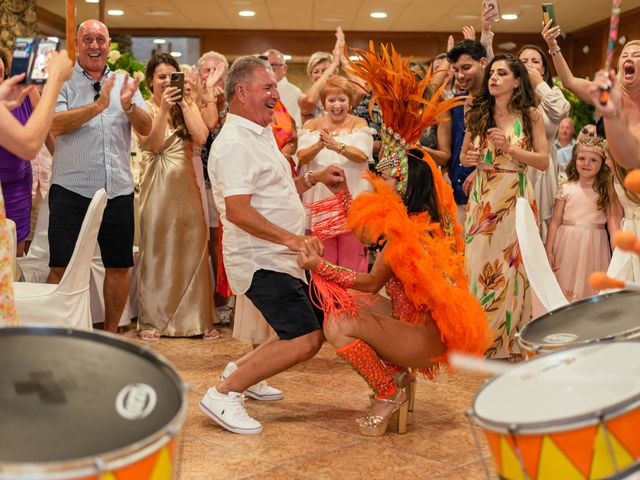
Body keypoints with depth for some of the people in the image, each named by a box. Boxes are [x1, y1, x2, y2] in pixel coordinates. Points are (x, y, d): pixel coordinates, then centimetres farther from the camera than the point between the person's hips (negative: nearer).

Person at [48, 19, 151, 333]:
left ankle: (110, 332, 24)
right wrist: (98, 105, -22)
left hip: (118, 190, 4)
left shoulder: (124, 83, 11)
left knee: (119, 266, 10)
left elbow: (146, 129, 1)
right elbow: (55, 125, -15)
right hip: (71, 189, -3)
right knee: (62, 268, -3)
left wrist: (128, 106, -18)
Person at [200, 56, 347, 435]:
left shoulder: (260, 134, 16)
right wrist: (290, 238, -33)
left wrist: (314, 179, 15)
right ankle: (225, 395, -10)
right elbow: (237, 210, -27)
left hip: (279, 257, 10)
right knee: (307, 339, -17)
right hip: (261, 260, -10)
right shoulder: (235, 142, -17)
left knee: (310, 330, 14)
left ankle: (241, 370, 23)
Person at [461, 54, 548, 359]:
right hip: (482, 197, 3)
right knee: (478, 263, 2)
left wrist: (509, 148, -16)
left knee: (511, 265, 0)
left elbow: (544, 162, -4)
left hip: (515, 197, -3)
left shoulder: (530, 115, 0)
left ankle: (509, 340, 13)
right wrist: (469, 158, -7)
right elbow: (464, 155, 16)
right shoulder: (477, 114, 8)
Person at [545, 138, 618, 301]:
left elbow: (612, 221, -6)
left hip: (594, 246, -1)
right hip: (568, 245, 1)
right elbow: (555, 221, 3)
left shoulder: (607, 191, 1)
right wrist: (548, 251, 1)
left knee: (591, 287, 4)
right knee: (565, 289, 4)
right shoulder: (566, 188, 2)